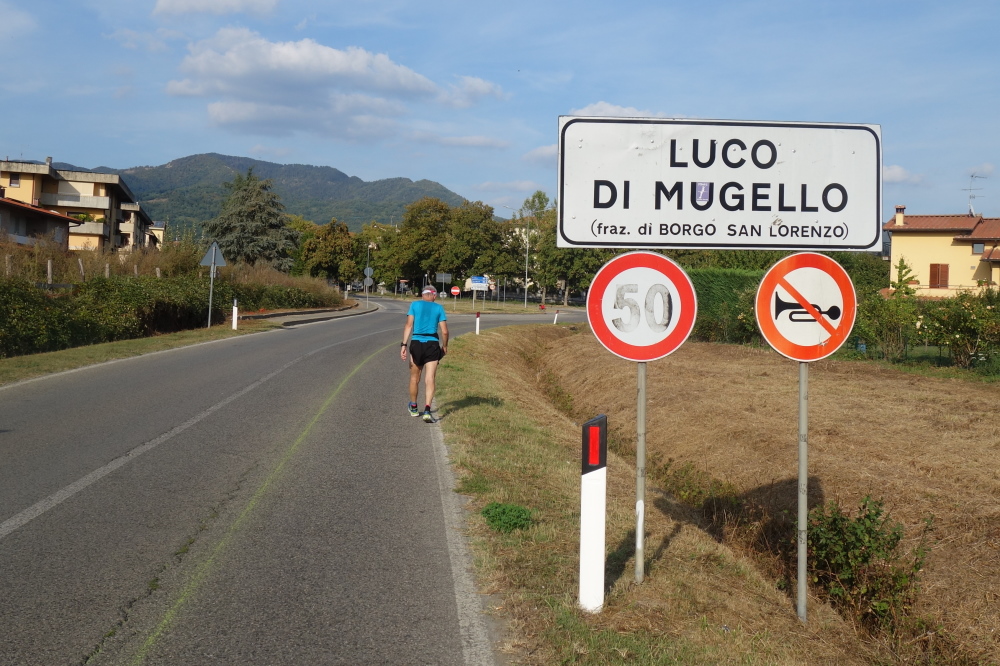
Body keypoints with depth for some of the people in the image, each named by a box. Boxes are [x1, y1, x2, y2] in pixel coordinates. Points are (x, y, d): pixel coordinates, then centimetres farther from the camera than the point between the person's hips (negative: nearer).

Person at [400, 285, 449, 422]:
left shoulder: (415, 305, 4)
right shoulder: (439, 308, 4)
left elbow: (409, 325, -5)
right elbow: (444, 331, 1)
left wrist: (403, 345, -7)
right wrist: (445, 346, 17)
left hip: (416, 343, 1)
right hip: (433, 344, -1)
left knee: (414, 378, 16)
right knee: (430, 379, -2)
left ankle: (414, 408, 32)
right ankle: (427, 411, -18)